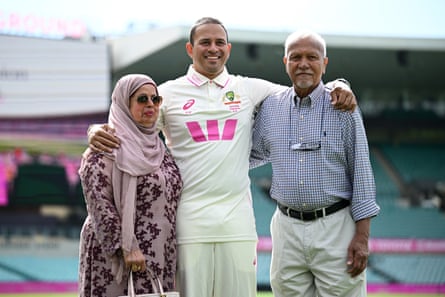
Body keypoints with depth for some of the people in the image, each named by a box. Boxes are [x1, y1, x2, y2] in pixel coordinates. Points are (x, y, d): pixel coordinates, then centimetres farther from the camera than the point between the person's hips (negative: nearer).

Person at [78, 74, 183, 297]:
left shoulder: (159, 149, 16)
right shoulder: (105, 150, -7)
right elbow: (99, 205, -14)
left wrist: (173, 258, 16)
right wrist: (127, 247, -20)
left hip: (158, 258, 7)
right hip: (114, 254, -7)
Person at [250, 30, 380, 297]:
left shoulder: (343, 107, 0)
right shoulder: (270, 107, 8)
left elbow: (361, 174, -2)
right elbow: (254, 154, 24)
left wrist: (362, 236, -8)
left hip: (335, 226, -3)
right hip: (287, 228, 3)